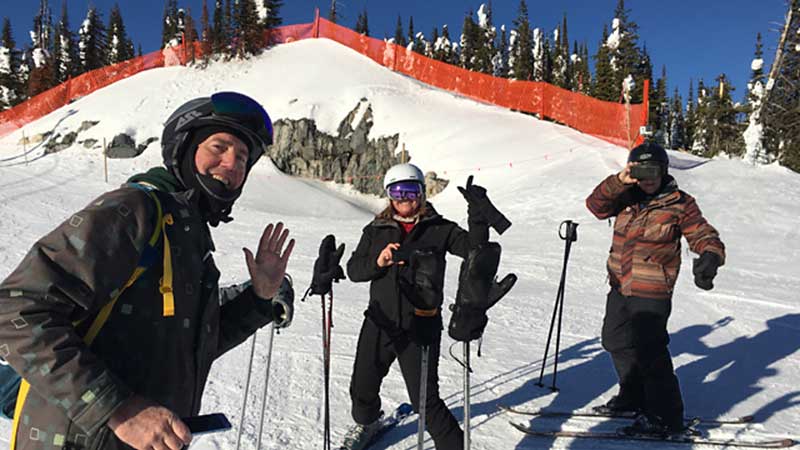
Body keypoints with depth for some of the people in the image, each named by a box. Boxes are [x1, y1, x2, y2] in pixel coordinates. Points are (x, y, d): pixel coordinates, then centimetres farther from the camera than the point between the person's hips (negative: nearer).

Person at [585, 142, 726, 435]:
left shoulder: (680, 204, -7)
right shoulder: (626, 198, 4)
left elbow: (705, 237, -8)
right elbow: (596, 205, -9)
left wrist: (709, 258, -30)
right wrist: (618, 181, -23)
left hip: (652, 293, -6)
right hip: (620, 287, 6)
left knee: (648, 351, -6)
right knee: (616, 342, 17)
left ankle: (666, 416, 11)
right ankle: (634, 397, 39)